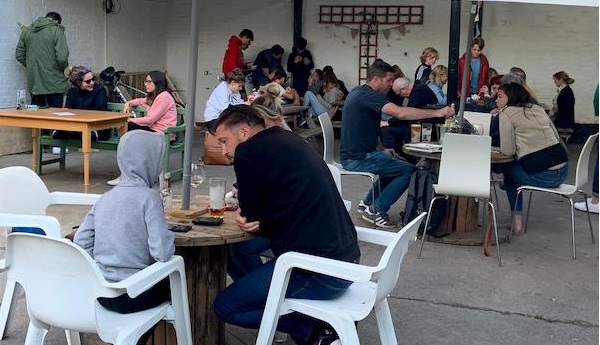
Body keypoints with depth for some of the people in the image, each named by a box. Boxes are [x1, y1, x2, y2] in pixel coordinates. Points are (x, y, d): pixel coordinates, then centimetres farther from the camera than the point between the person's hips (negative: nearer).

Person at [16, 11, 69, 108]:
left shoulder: (26, 30, 8)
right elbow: (62, 58, -18)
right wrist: (65, 69, 1)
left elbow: (19, 55, 10)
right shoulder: (56, 31, -9)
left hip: (33, 84, 5)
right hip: (54, 84, -5)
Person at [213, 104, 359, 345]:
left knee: (224, 306, 4)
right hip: (343, 257, 9)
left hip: (319, 269, -9)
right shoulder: (286, 140, 16)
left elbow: (251, 216, -2)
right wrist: (255, 220, 3)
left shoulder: (249, 151, -11)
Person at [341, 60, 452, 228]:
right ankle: (376, 211, -4)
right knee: (409, 170, -10)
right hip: (358, 159, -10)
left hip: (355, 153, 10)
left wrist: (382, 150, 12)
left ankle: (368, 202, 23)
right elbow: (400, 113, -32)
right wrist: (437, 113, -27)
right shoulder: (368, 96, -19)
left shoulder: (359, 92, 13)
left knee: (396, 163, 22)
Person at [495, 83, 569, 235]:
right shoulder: (538, 109, 18)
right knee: (515, 165, 30)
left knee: (506, 167, 22)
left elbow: (508, 151, -7)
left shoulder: (507, 113, -1)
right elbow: (556, 138, 19)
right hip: (563, 170, 7)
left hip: (541, 175, -6)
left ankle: (517, 221, 21)